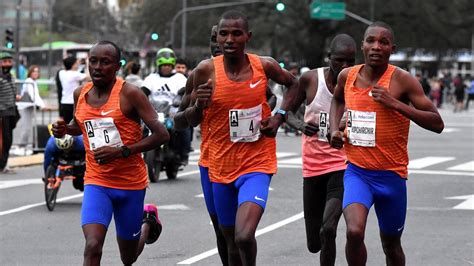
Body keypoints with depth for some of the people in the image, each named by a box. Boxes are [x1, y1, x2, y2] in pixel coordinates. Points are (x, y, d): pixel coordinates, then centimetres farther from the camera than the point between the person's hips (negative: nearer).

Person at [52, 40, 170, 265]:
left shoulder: (130, 94, -13)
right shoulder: (80, 94, 3)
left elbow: (162, 135, -15)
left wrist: (121, 151, -23)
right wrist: (64, 130, 1)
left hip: (131, 182, -2)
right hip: (96, 181, 2)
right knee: (92, 247, -22)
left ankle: (148, 221, 49)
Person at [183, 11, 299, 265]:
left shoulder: (264, 65, -7)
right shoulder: (206, 70, -8)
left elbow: (293, 83, 16)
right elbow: (192, 121, 2)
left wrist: (279, 116, 1)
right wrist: (199, 105, -20)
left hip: (257, 163, -2)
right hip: (221, 166, 2)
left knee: (244, 237, -22)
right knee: (231, 243, 15)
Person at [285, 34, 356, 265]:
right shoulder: (310, 79, -4)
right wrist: (299, 124, -11)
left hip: (343, 166, -2)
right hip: (313, 167, 2)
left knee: (328, 230, -24)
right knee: (314, 243, 9)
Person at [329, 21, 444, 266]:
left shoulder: (402, 81, -12)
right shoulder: (347, 76, 0)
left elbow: (437, 124, -16)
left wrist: (395, 103, -25)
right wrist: (335, 129, 8)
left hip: (391, 175, -1)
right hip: (357, 172, 1)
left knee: (391, 244, 14)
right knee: (354, 232, -23)